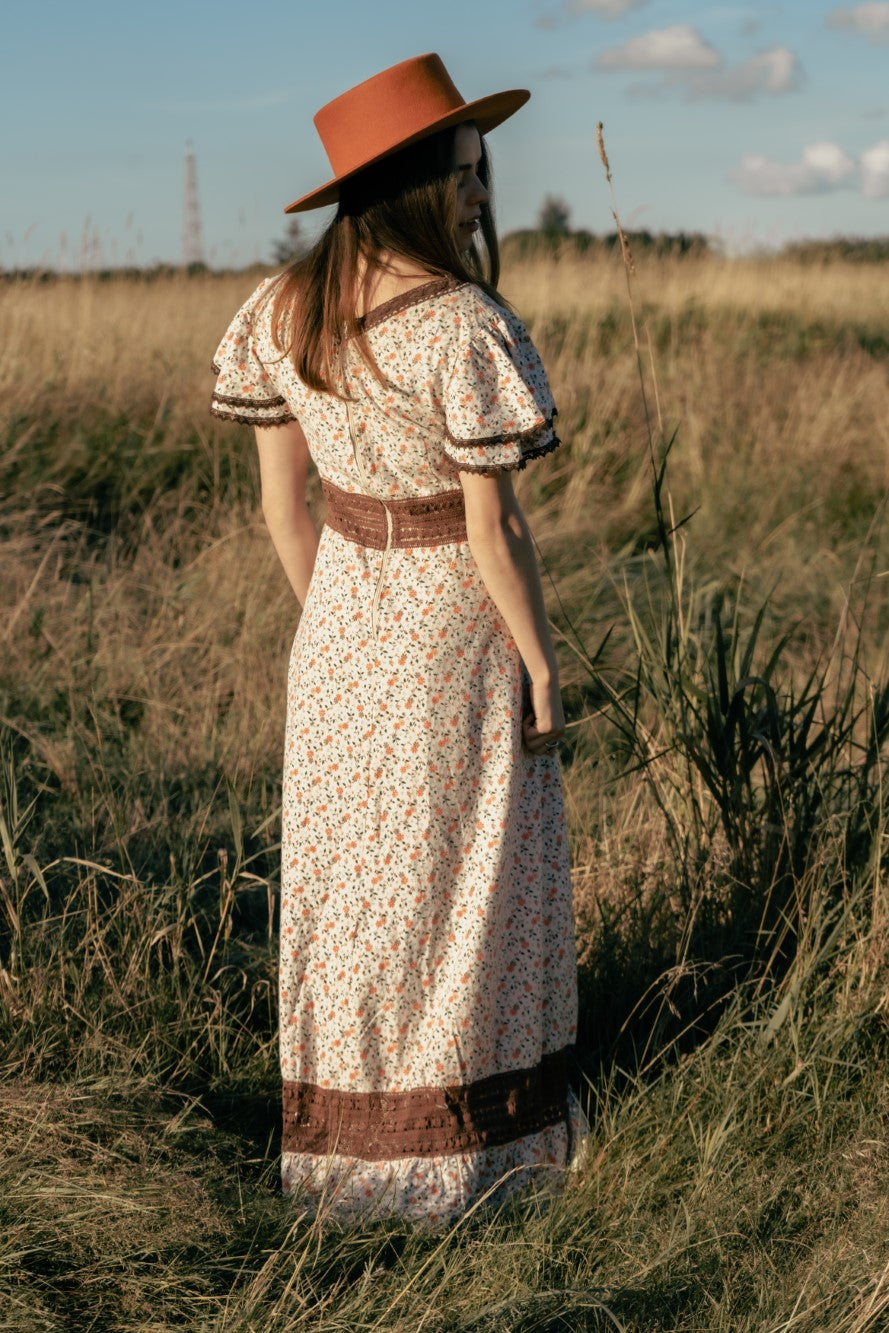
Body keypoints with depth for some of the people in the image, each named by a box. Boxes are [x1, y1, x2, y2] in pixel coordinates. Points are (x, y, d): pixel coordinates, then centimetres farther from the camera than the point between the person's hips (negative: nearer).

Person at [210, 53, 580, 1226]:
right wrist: (542, 664, -8)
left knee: (344, 867, 18)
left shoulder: (282, 312, -3)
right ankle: (458, 1146, 23)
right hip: (453, 628, -6)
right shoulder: (465, 329, -23)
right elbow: (493, 529, -19)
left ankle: (344, 1133, 33)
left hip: (341, 629, 6)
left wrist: (331, 622, 15)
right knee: (458, 880, 9)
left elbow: (283, 500, 3)